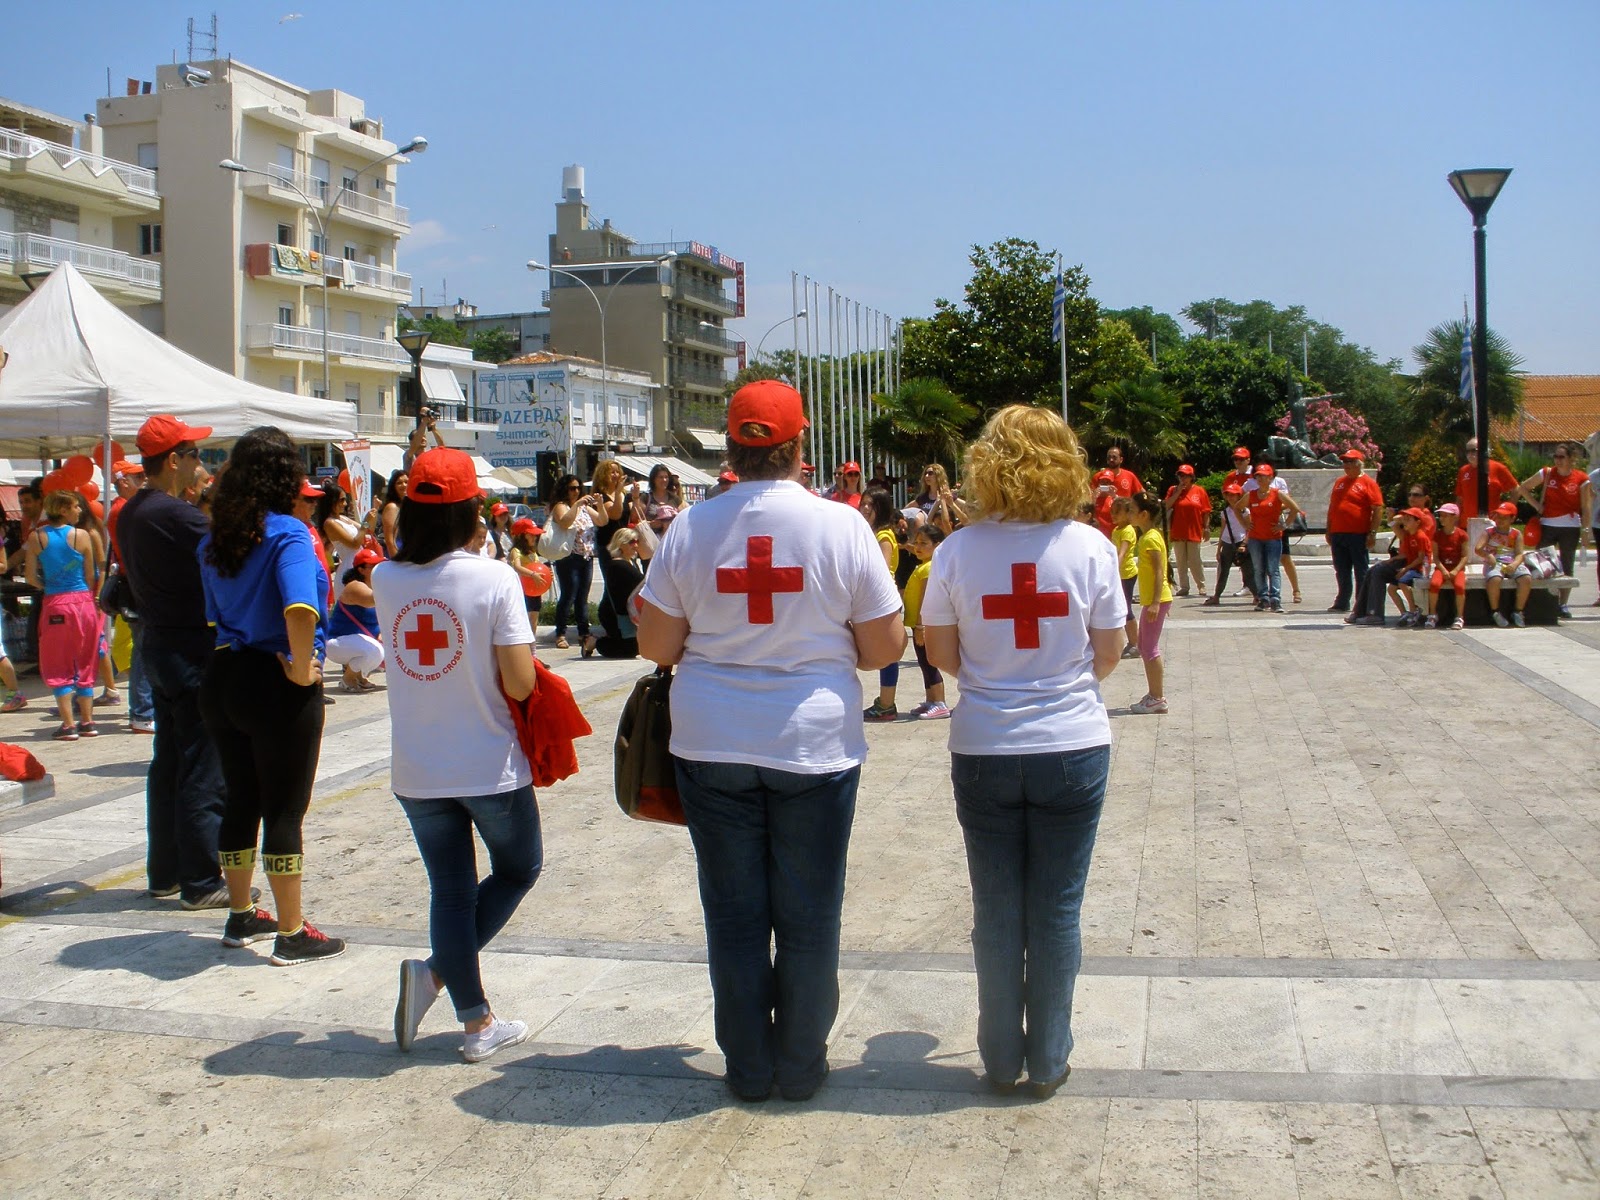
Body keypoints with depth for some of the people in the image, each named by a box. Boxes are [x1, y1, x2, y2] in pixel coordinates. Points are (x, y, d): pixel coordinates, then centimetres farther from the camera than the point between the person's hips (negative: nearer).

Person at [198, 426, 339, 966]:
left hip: (222, 678, 7)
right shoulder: (287, 533, -17)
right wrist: (300, 668, -21)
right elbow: (301, 611, -33)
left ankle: (241, 915, 32)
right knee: (285, 808, 2)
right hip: (275, 685, -7)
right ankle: (292, 934, 11)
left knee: (241, 801, 19)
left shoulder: (215, 537, 6)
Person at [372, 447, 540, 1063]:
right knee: (518, 870, 19)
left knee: (450, 891, 14)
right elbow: (519, 682, -17)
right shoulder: (493, 579, -16)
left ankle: (477, 1023, 15)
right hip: (490, 767, -3)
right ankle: (436, 971, 4)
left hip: (416, 772, 4)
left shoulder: (386, 579, -4)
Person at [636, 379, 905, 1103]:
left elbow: (656, 646, 1)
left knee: (734, 914, 12)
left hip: (712, 747, 2)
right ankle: (801, 1066, 23)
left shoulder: (691, 529, -3)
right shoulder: (841, 527, -8)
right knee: (808, 917, 11)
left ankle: (748, 1068, 22)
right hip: (815, 745, -1)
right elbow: (884, 647, -4)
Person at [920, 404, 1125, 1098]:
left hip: (984, 750, 1)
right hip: (1073, 748, 0)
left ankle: (1002, 1059, 22)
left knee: (996, 910, 11)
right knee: (1057, 910, 9)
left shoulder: (958, 551, -6)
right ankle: (1049, 1062, 19)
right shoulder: (1089, 547, -7)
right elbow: (1109, 655, -1)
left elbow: (941, 655, 1)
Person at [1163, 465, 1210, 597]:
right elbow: (1167, 506, -7)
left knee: (1195, 561, -2)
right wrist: (1178, 492, -10)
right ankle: (1183, 587, 10)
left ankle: (1202, 587, 8)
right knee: (1180, 561, 4)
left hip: (1194, 532, -2)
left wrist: (1205, 528, -1)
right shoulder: (1173, 490, 6)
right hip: (1177, 532, 2)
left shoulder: (1199, 491, 2)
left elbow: (1206, 512, 3)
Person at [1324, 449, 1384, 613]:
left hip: (1358, 535, -6)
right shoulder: (1339, 482, 17)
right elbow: (1332, 507, 21)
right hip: (1338, 534, 6)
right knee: (1341, 572, 11)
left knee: (1361, 572, 0)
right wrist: (1329, 531, 16)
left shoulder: (1368, 483, -4)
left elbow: (1378, 509, -9)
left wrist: (1372, 533, -15)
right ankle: (1342, 603, 18)